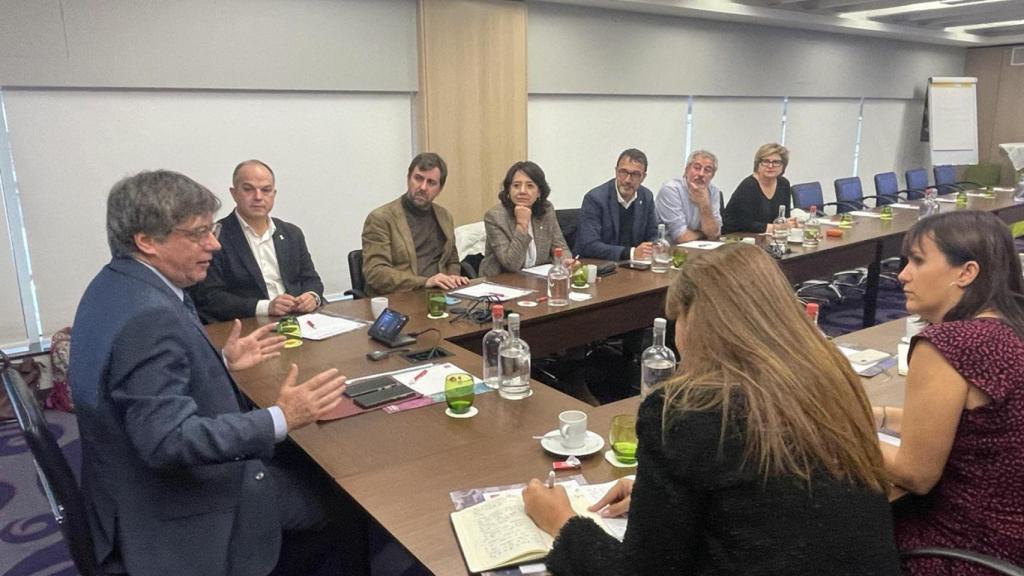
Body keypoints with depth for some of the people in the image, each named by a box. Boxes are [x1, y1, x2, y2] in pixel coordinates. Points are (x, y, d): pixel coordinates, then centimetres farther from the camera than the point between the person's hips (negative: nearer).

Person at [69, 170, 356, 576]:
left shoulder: (115, 284, 2)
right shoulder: (149, 317, -30)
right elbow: (168, 440, -33)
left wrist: (222, 363, 8)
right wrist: (280, 419, -35)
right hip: (177, 509, -10)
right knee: (339, 495, 2)